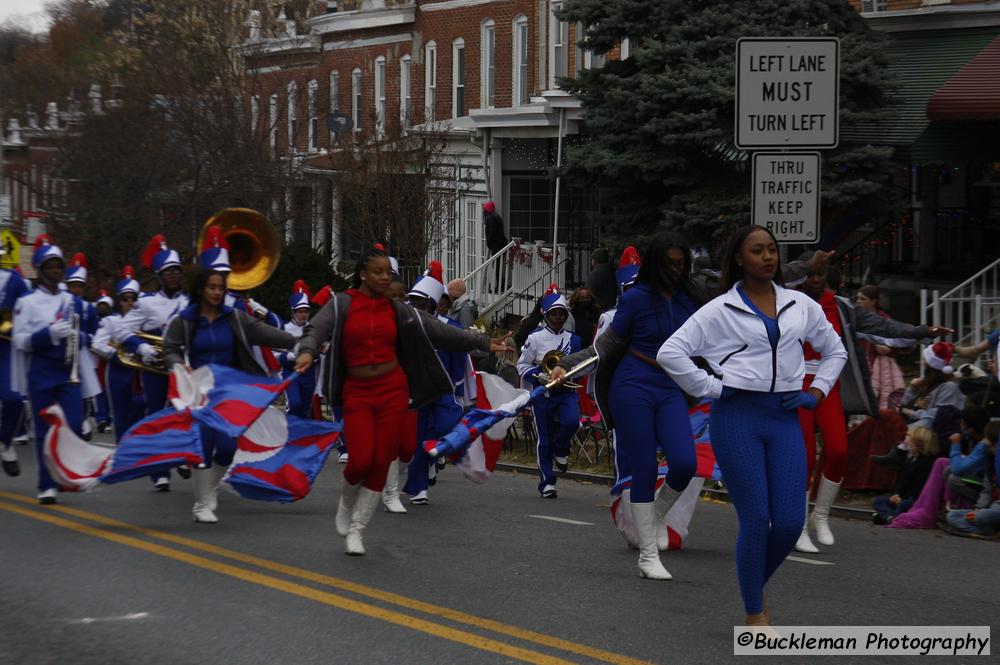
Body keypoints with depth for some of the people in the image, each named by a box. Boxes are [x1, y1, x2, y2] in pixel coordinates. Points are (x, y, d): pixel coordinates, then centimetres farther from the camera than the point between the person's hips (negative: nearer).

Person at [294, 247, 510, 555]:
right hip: (357, 393, -2)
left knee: (381, 462, -2)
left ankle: (355, 529, 9)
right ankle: (347, 501, 23)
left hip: (393, 391, 3)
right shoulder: (342, 304, -3)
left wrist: (482, 342, 1)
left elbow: (437, 330, 5)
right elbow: (317, 329, -17)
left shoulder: (397, 310, 6)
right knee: (361, 460, -12)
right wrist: (308, 351, -40)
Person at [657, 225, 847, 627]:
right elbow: (670, 353, -3)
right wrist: (709, 388, -6)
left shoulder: (802, 306, 12)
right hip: (737, 417, -3)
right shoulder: (721, 310, 1)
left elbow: (835, 351, 26)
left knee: (790, 522, -4)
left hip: (784, 418, 3)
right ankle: (754, 614, 8)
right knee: (755, 520, -6)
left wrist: (817, 391, 12)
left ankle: (757, 586, 25)